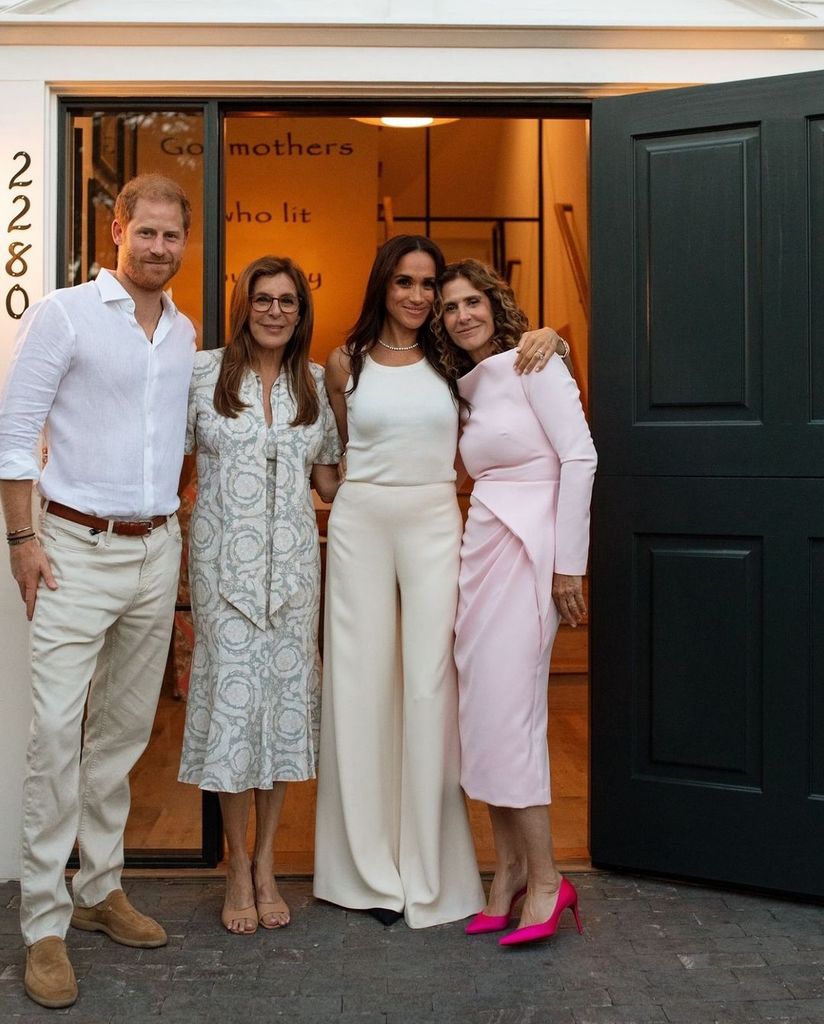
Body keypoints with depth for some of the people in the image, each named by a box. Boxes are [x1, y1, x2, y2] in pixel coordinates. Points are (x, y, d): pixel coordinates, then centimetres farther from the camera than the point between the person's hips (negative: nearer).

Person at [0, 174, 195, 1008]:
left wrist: (173, 530, 11)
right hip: (78, 549, -5)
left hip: (157, 550, 6)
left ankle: (99, 889, 26)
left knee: (125, 728, 12)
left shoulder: (185, 334, 11)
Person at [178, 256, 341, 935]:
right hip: (224, 556, -2)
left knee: (287, 691, 4)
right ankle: (238, 868, 14)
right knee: (232, 691, -3)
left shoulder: (315, 381, 10)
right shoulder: (204, 371, 1)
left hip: (293, 559, 3)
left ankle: (266, 863, 20)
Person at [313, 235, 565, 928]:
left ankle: (429, 868, 9)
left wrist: (546, 337, -5)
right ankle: (369, 865, 15)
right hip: (360, 524, 0)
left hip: (435, 524, 0)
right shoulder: (346, 363, 8)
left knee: (430, 684, -3)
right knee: (363, 684, 2)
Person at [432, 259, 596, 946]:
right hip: (480, 547, 8)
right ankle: (510, 867, 16)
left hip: (529, 548, -8)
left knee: (506, 709, -11)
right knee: (481, 708, 6)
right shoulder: (465, 388, 18)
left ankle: (544, 876, 1)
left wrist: (569, 565, -15)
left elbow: (580, 457, -11)